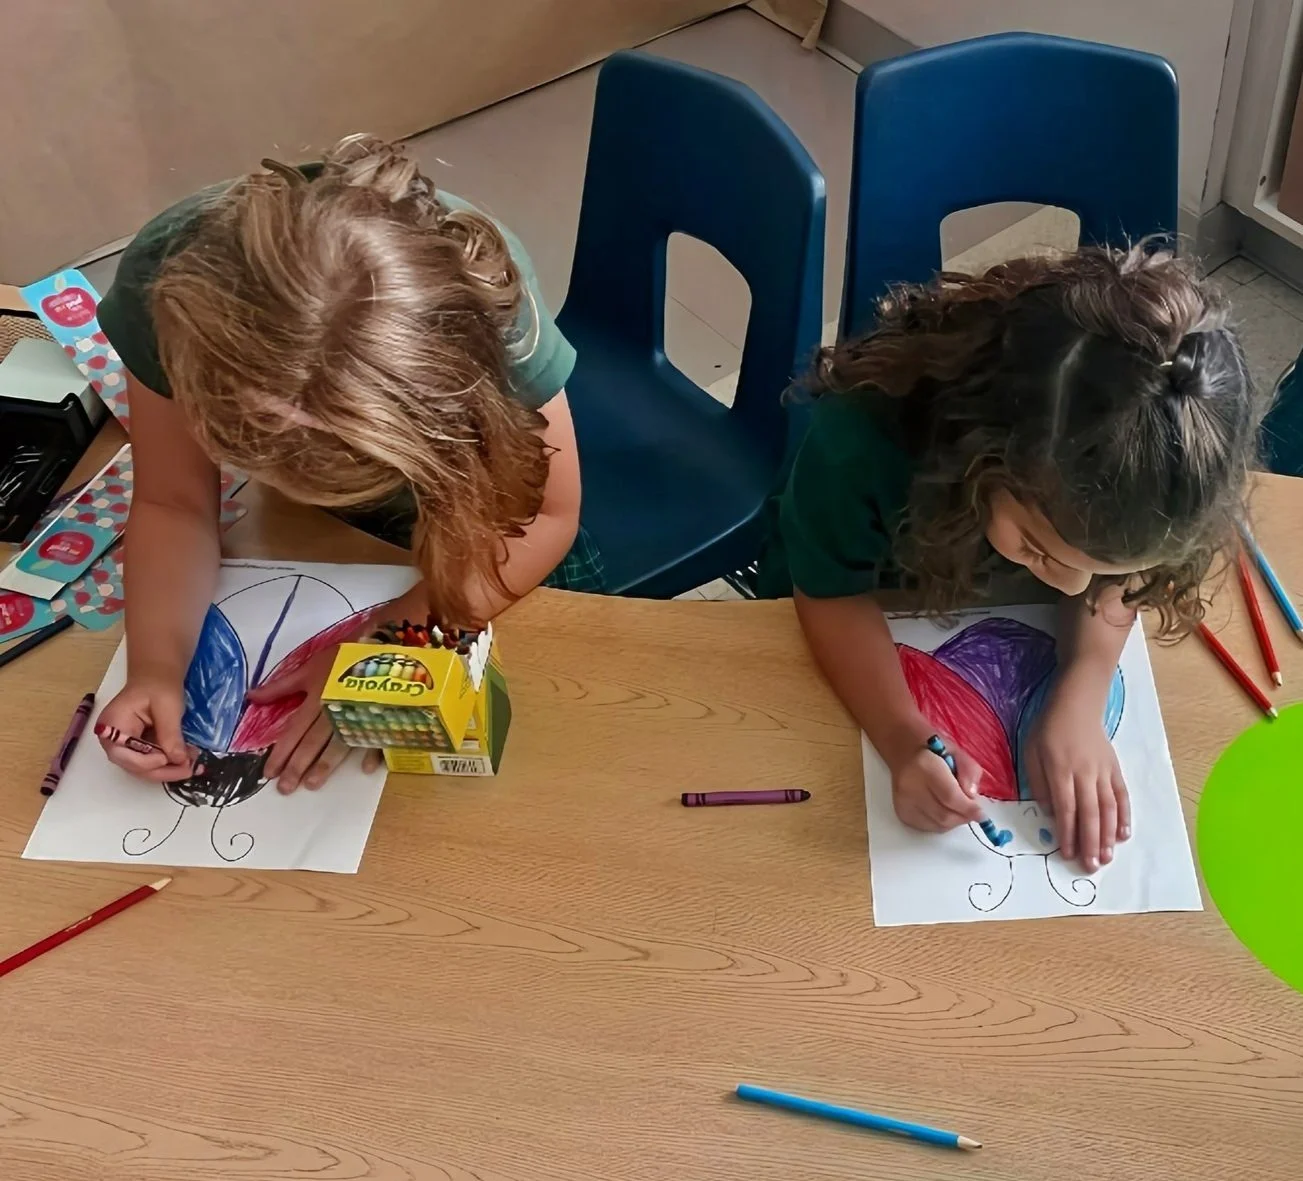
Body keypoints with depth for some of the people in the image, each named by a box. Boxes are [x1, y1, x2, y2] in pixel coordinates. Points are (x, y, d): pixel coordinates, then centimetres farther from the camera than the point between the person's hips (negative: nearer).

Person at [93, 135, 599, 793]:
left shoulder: (484, 304, -42)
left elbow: (543, 516, -28)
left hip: (478, 499, -1)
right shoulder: (170, 280, -36)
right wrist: (155, 667, -38)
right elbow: (173, 504, -21)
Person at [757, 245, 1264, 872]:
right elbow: (833, 593, -28)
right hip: (871, 626, -3)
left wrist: (1078, 704, -32)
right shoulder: (858, 438, -44)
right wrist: (904, 738, -43)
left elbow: (1113, 577, -15)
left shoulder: (1124, 460, -34)